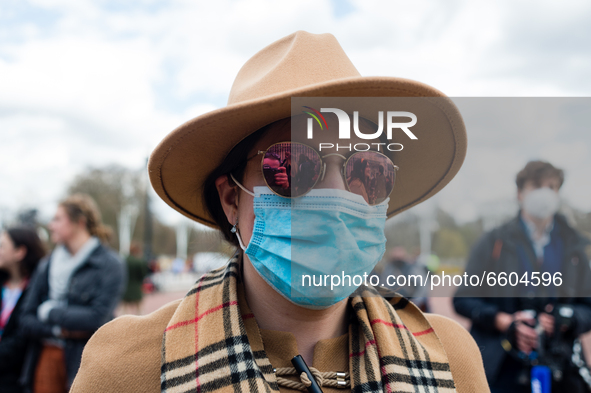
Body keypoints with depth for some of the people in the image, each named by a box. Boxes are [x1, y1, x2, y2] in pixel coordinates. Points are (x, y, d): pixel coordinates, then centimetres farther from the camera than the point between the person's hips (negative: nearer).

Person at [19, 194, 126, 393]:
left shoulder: (110, 265, -6)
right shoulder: (47, 265, 9)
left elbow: (97, 318, -15)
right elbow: (26, 320, 7)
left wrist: (50, 313, -4)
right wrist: (59, 330, -11)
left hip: (86, 362, -4)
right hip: (46, 358, 4)